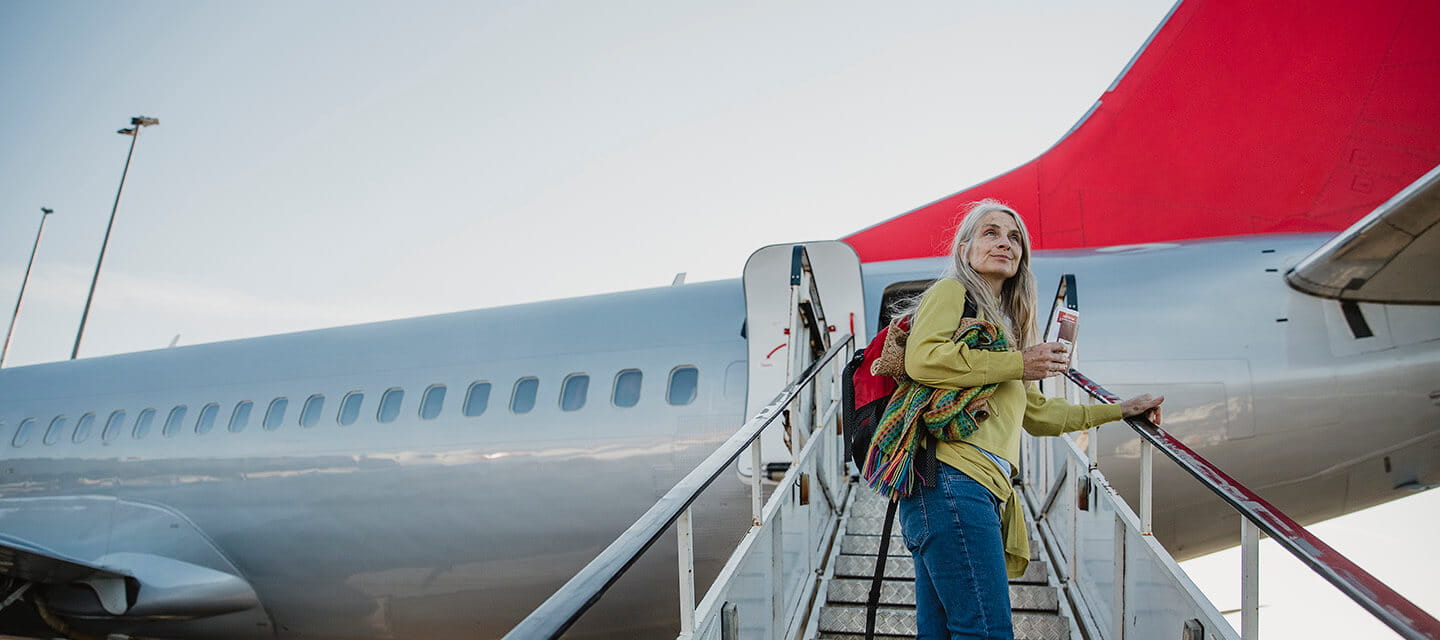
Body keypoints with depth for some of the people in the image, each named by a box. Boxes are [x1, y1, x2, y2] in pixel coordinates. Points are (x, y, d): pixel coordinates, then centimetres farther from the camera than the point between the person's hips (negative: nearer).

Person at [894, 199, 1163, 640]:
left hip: (982, 489, 9)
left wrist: (1120, 410, 40)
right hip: (952, 476, -9)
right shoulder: (952, 291, 6)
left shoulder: (1004, 321, 32)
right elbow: (922, 359, -14)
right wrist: (1018, 364, -7)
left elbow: (1035, 412, 36)